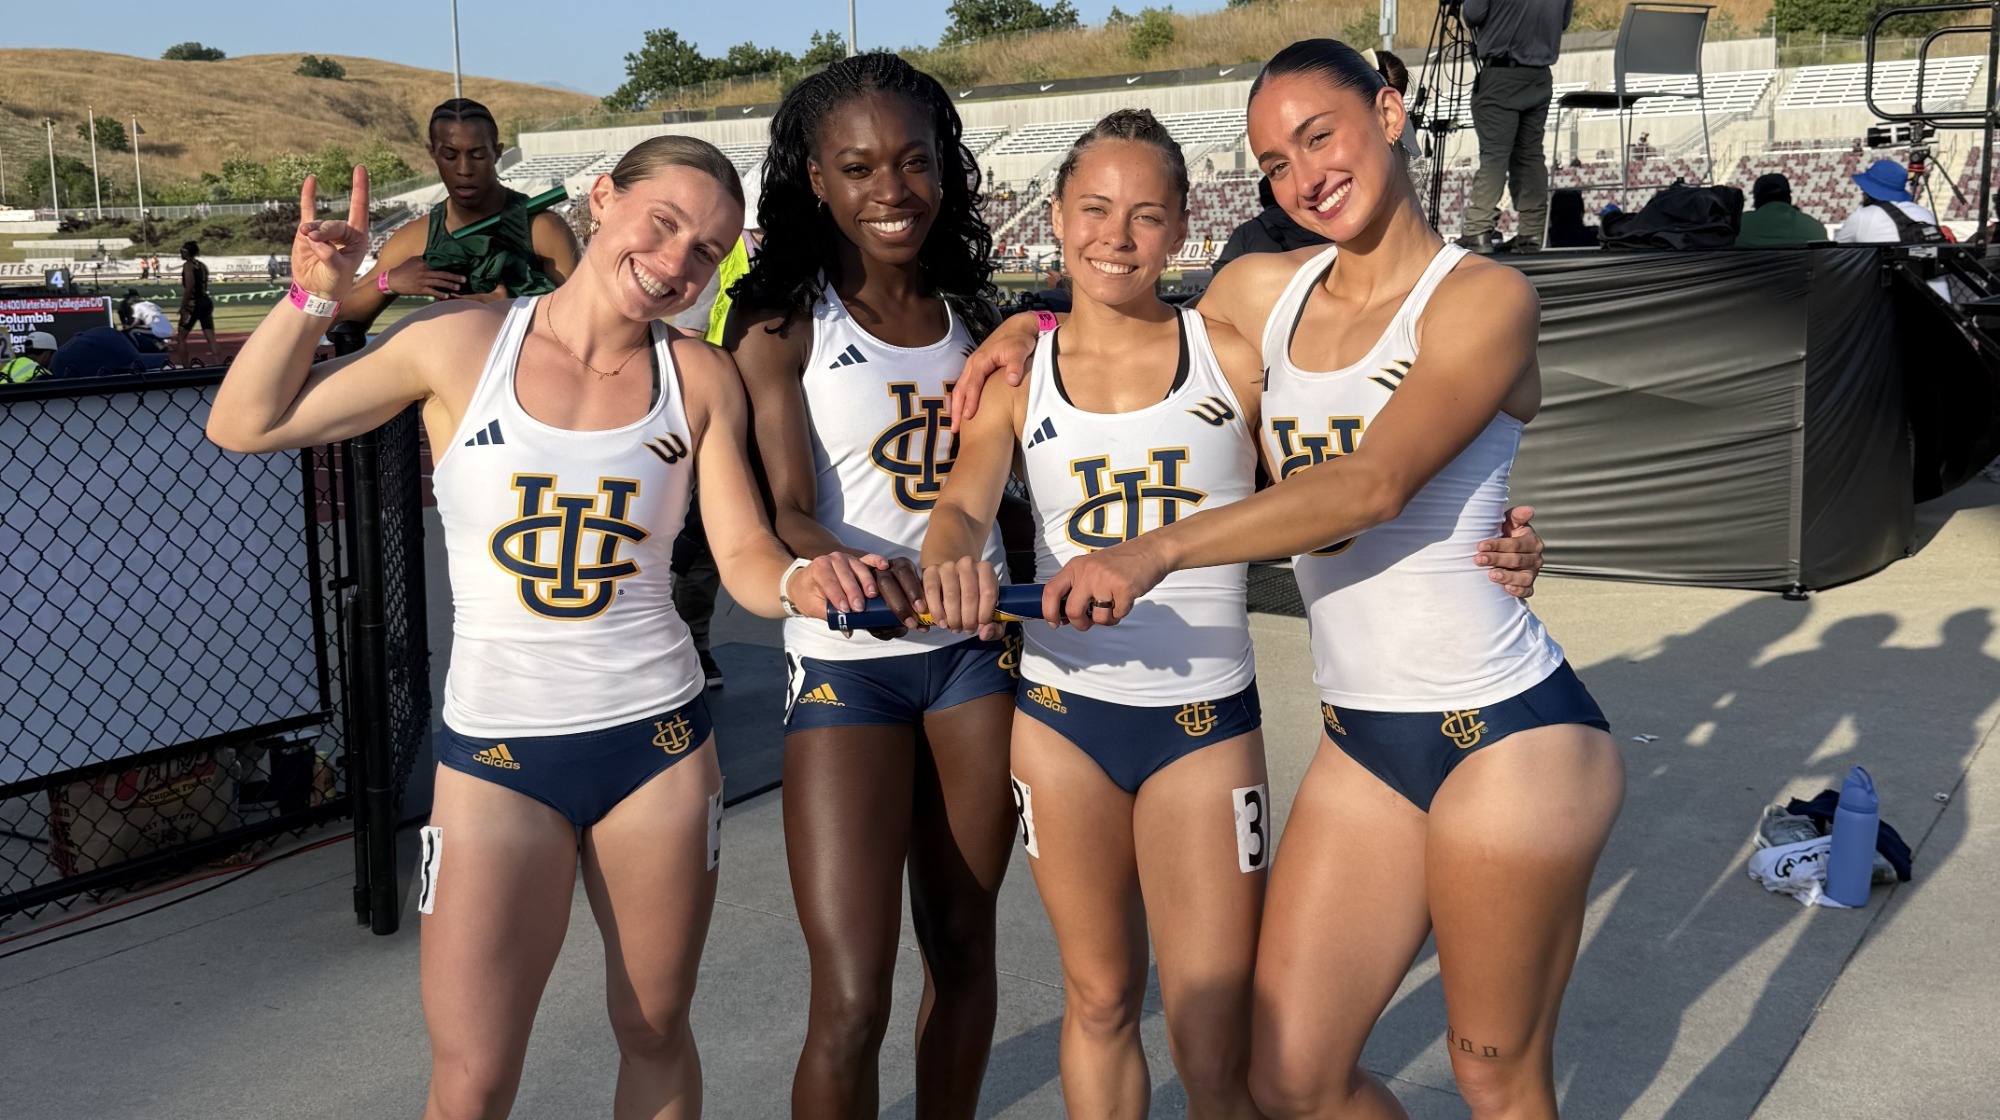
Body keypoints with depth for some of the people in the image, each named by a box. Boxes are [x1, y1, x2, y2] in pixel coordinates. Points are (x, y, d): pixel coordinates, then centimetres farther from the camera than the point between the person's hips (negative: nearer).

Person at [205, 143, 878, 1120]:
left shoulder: (701, 380, 1)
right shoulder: (461, 345, -4)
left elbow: (746, 557, -3)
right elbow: (245, 424, 3)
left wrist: (801, 583, -26)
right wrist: (315, 296, -12)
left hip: (659, 739, 2)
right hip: (497, 753, -1)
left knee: (655, 1033, 15)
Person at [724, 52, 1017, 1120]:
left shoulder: (970, 317, 9)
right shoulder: (784, 328, -5)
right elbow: (784, 511, -16)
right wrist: (849, 566, -38)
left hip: (976, 650, 4)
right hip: (846, 661, -4)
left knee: (962, 950, 12)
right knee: (851, 1002, -8)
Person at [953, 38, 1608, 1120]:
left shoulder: (1481, 297, -9)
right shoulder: (1264, 290, 8)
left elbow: (1374, 484, -24)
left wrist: (1159, 549, -32)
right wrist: (1027, 326, 11)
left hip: (1507, 736, -5)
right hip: (1362, 739, 6)